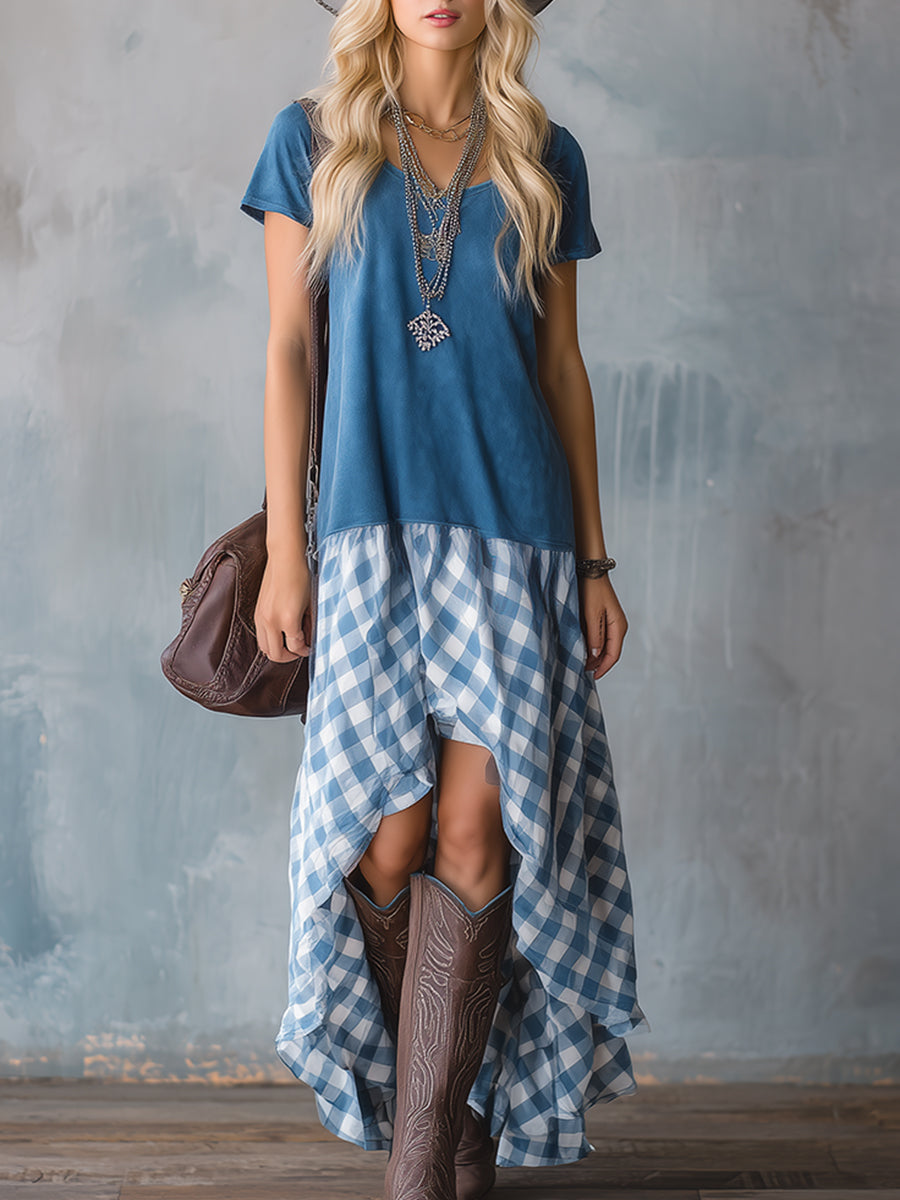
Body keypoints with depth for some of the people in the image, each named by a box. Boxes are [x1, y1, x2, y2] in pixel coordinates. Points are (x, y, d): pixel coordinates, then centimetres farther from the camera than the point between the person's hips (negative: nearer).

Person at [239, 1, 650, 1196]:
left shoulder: (543, 156, 12)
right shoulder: (311, 138, 10)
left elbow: (562, 362, 12)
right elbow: (289, 346, 6)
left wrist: (595, 557, 7)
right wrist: (285, 547, -1)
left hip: (515, 528, 1)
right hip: (370, 527, 0)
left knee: (475, 829, -9)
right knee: (390, 838, -5)